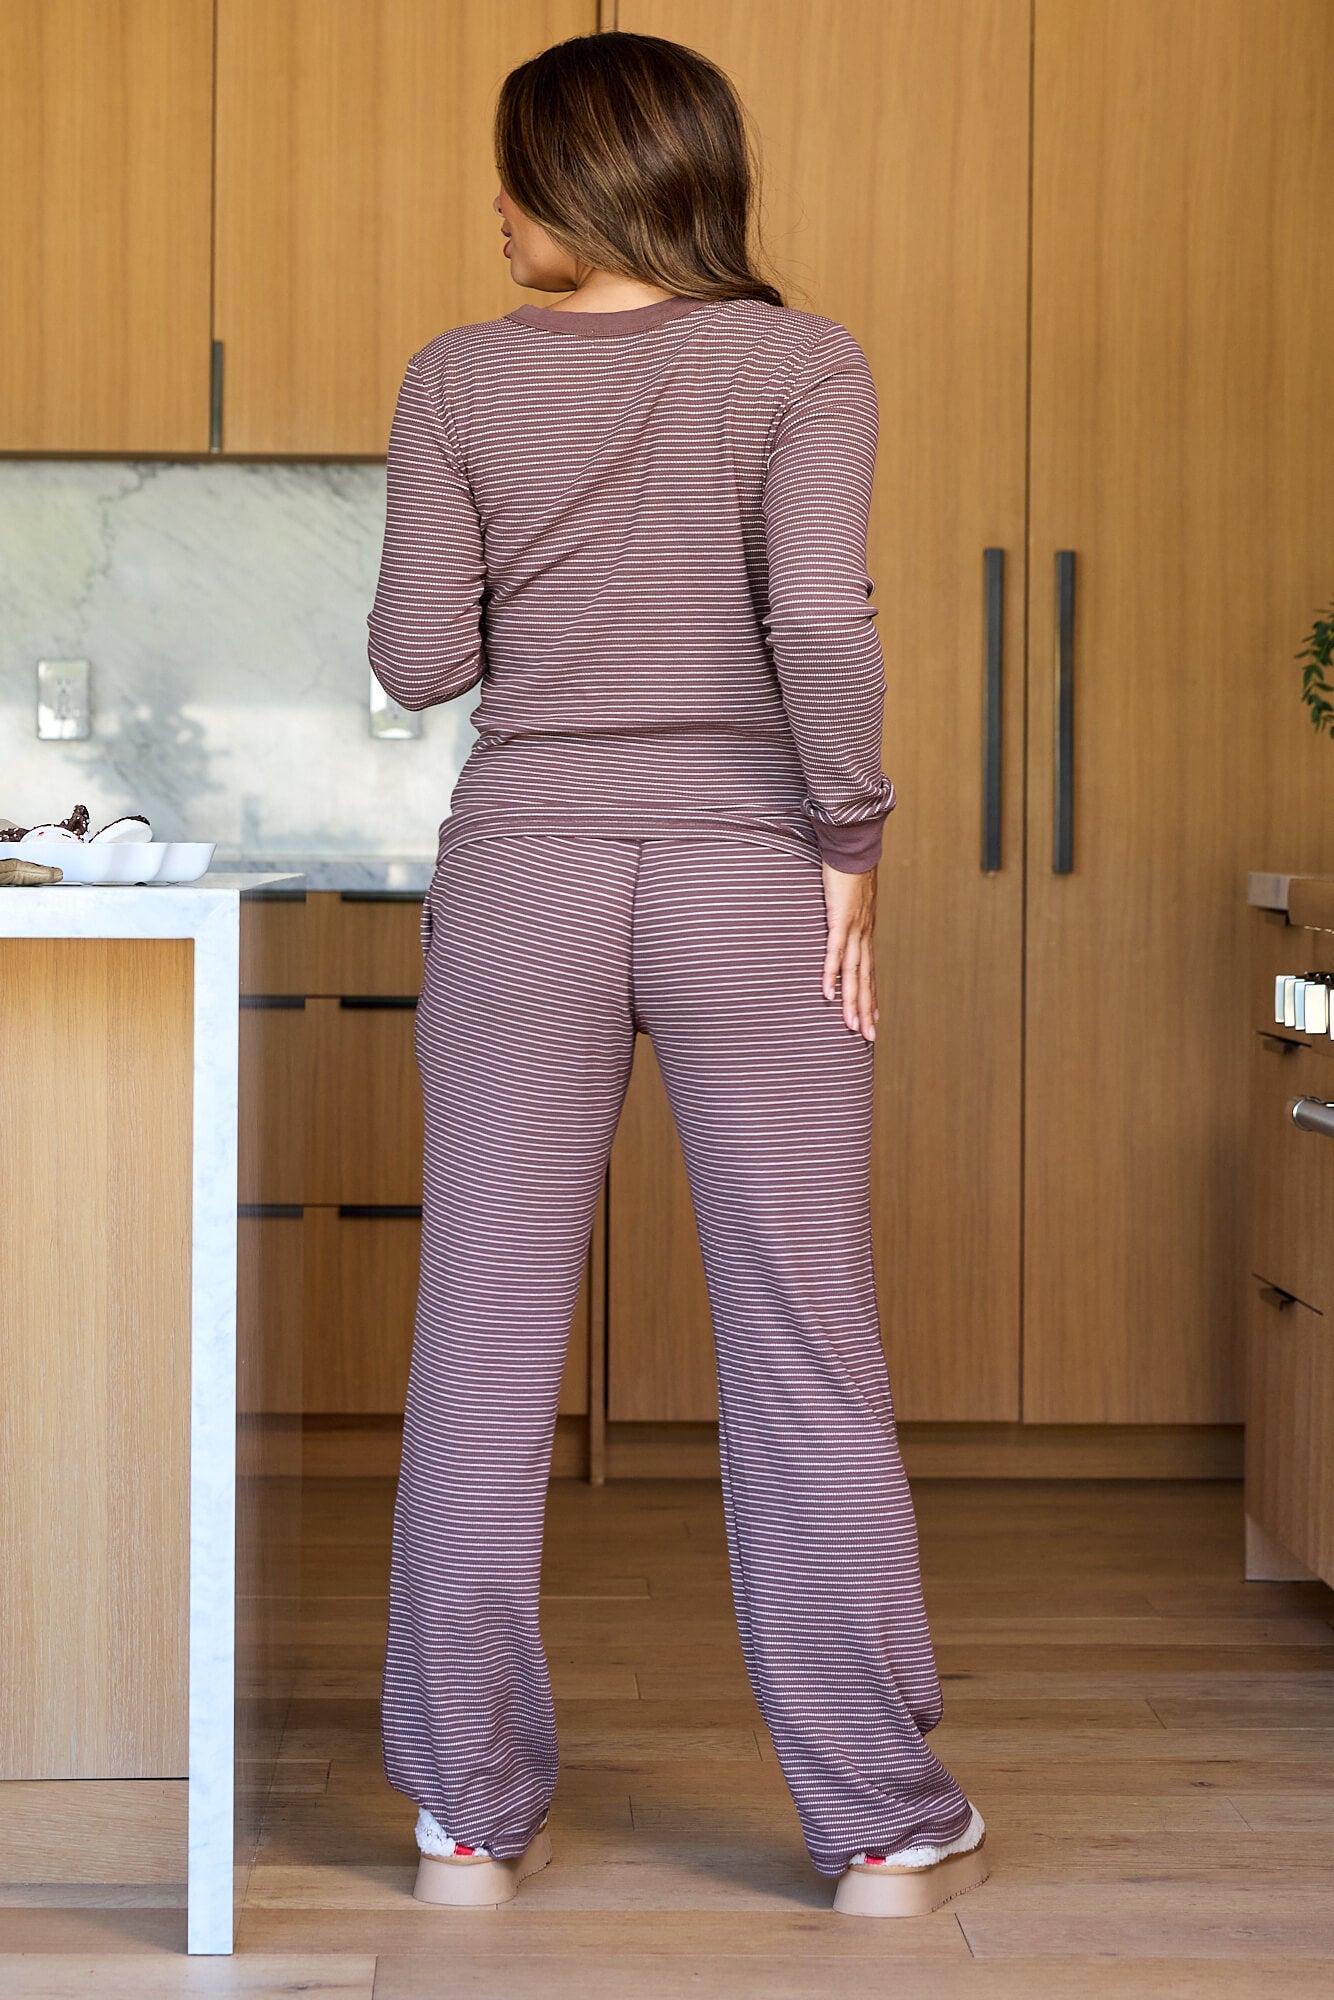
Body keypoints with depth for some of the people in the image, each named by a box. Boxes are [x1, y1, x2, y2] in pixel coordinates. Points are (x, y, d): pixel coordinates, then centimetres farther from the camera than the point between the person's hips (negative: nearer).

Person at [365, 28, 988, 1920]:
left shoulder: (462, 377, 2)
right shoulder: (800, 361, -3)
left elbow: (419, 658, 0)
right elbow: (819, 613, -17)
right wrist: (852, 841, -7)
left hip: (526, 877, 1)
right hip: (749, 884, -1)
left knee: (485, 1357, 8)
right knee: (806, 1361, 4)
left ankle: (473, 1807, 15)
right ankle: (887, 1825, 11)